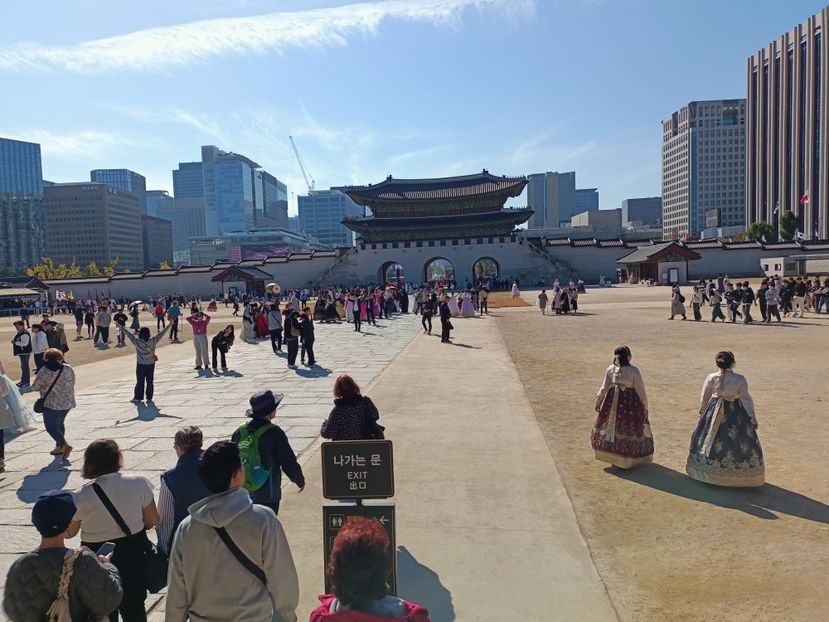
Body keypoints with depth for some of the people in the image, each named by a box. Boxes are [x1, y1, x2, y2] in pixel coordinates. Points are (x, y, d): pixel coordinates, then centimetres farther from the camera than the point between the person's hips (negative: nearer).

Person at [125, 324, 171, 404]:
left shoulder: (137, 342, -12)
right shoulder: (153, 341, -10)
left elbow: (129, 335, -1)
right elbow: (161, 334, -3)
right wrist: (169, 325, 7)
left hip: (140, 365, -1)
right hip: (151, 365, 1)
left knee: (140, 382, 8)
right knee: (150, 382, 7)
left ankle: (138, 398, 14)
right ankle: (149, 399, 11)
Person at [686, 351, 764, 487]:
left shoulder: (711, 378, -6)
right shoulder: (740, 379, -14)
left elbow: (704, 397, 3)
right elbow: (745, 398, -9)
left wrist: (702, 411, 18)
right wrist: (752, 416, -1)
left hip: (714, 412, 3)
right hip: (735, 414, -2)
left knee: (709, 439, 15)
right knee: (736, 441, 8)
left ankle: (706, 469, 25)